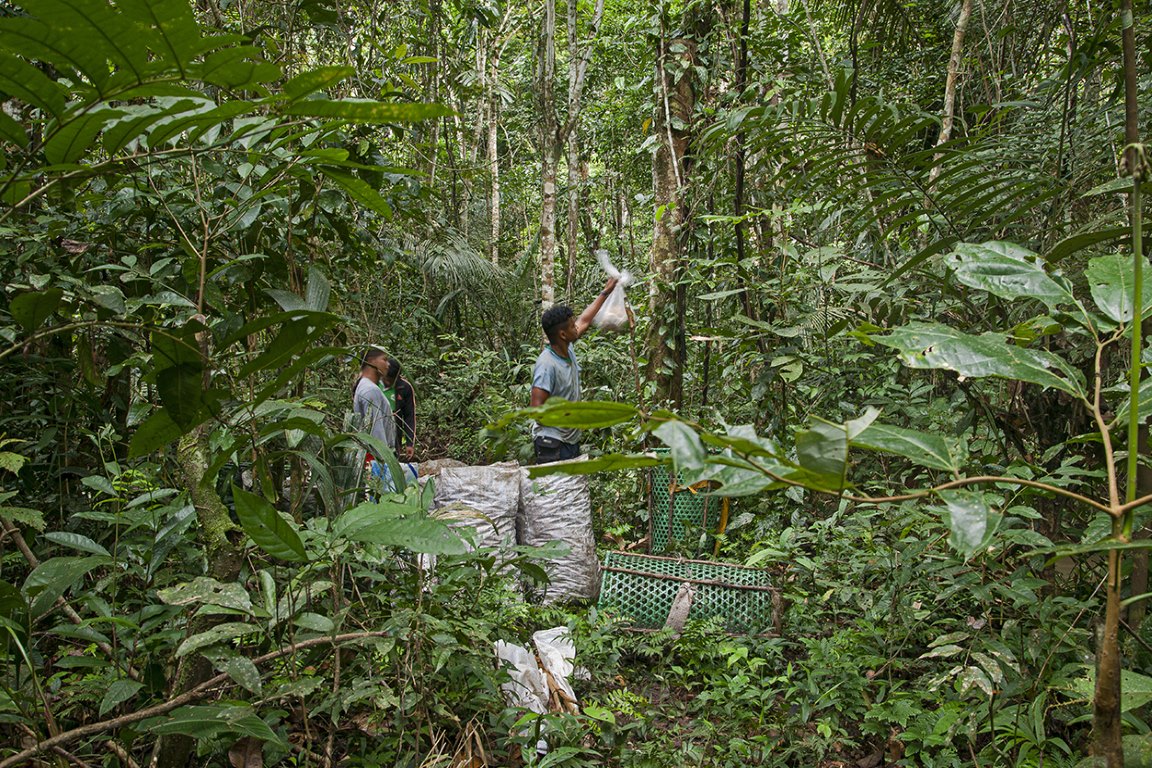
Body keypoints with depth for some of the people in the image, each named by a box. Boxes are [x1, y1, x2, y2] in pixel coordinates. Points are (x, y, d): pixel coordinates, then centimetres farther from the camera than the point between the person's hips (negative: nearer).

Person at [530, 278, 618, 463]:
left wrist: (605, 293, 28)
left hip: (571, 440, 9)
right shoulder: (547, 365, -21)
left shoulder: (568, 351, 5)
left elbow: (584, 321, 22)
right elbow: (537, 408, -23)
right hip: (552, 443, -9)